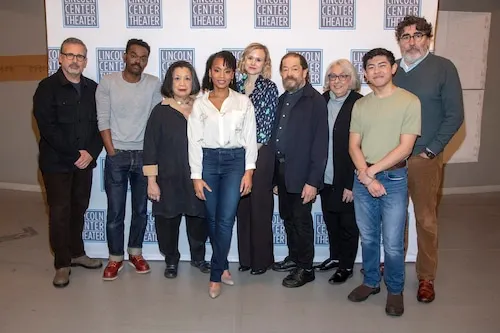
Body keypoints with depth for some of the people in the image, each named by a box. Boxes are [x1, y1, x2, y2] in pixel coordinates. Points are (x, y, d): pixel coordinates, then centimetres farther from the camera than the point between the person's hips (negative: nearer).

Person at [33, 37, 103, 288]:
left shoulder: (92, 88, 6)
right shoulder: (47, 87, -7)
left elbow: (99, 124, 4)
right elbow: (47, 128, -14)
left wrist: (91, 152, -11)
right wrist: (74, 154, -16)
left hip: (85, 161, 4)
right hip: (56, 162, -4)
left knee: (79, 209, 13)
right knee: (60, 212, 3)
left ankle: (77, 253, 30)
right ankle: (62, 263, 16)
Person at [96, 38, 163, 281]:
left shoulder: (154, 84, -1)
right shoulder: (108, 83, -3)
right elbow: (103, 120, -3)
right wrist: (112, 152, -7)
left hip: (144, 155, 1)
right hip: (116, 155, -1)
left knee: (141, 208, 11)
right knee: (115, 211, 4)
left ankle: (135, 252, 28)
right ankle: (115, 257, 20)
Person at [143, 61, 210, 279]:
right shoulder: (161, 111, -3)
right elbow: (151, 147, -4)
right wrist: (151, 181, -8)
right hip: (169, 179, -2)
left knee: (198, 218, 10)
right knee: (168, 220, 7)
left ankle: (198, 257, 33)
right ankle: (171, 261, 29)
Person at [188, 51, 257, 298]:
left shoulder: (243, 102, 4)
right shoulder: (200, 104, 4)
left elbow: (250, 138, 2)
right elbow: (194, 141, 2)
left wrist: (249, 171, -5)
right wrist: (196, 176, -4)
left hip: (235, 160, -1)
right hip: (208, 161, 2)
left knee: (225, 219, -7)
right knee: (213, 219, 8)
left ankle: (215, 275, 5)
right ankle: (223, 266, 26)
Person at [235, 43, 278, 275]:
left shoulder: (269, 87, -1)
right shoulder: (237, 86, 11)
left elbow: (268, 121, -5)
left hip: (260, 152, -4)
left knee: (260, 206, 1)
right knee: (242, 206, 8)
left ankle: (262, 259, 14)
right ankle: (245, 257, 21)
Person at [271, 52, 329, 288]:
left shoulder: (315, 101, -11)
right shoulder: (283, 99, 12)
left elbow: (321, 143, -15)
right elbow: (278, 134, 10)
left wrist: (313, 181, -19)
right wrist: (276, 172, 6)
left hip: (302, 173, -7)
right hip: (282, 169, 7)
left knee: (301, 220, 3)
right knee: (288, 217, 17)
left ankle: (305, 268, 18)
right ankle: (294, 257, 34)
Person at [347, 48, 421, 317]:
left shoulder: (410, 101, -6)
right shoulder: (360, 105, 7)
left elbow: (405, 148, -11)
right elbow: (354, 146, 3)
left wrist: (373, 171, -11)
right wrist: (366, 177, -11)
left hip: (393, 178, -4)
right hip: (363, 179, 4)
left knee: (393, 242, 2)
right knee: (368, 238, 14)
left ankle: (395, 290, 23)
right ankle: (371, 282, 33)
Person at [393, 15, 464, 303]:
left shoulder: (443, 68, -2)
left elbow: (454, 115, -5)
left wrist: (430, 151, -9)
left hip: (424, 159, -3)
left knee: (426, 220, 5)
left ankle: (426, 277, 20)